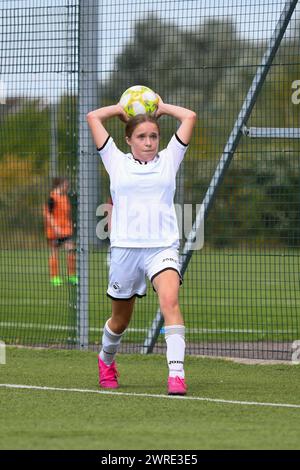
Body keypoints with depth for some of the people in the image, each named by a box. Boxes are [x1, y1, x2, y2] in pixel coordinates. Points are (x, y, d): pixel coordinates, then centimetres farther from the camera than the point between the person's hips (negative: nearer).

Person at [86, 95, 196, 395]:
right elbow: (93, 118, 8)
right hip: (125, 248, 1)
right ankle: (106, 359, 43)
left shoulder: (168, 160, 11)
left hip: (163, 247, -1)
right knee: (120, 319, 12)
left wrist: (160, 107, 18)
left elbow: (189, 117, 8)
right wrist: (121, 109, 19)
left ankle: (176, 374, -34)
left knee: (169, 301, -26)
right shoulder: (117, 162, 10)